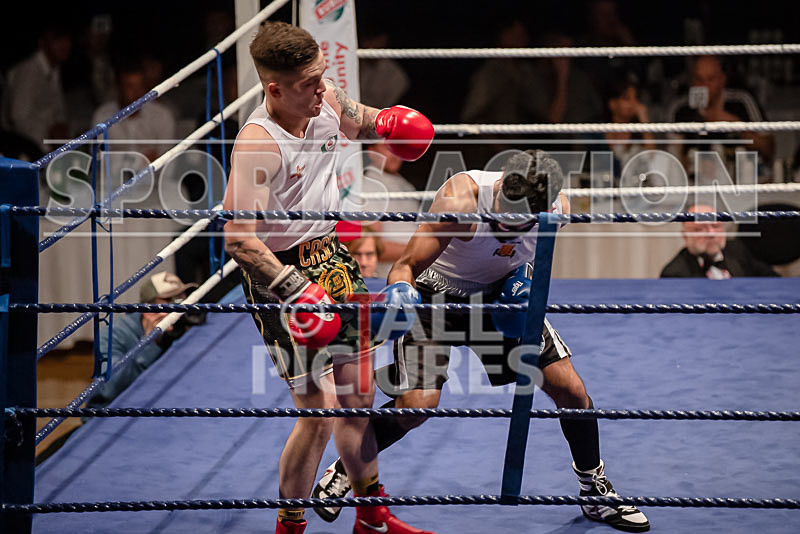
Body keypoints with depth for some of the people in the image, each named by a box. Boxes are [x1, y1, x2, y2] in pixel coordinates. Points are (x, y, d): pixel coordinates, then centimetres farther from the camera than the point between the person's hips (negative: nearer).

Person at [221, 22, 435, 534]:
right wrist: (294, 289, -35)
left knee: (359, 398, 17)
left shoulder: (328, 99, -5)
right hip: (284, 270, -8)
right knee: (319, 411, -8)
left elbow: (358, 121, 22)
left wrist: (385, 122, 0)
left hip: (333, 256, 8)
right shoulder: (257, 143, -26)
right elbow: (239, 239, -29)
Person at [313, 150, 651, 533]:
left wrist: (520, 278, -11)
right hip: (438, 293, -4)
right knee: (419, 403, -20)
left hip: (498, 295, 5)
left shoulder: (557, 209, -20)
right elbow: (407, 265, -33)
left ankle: (595, 490, 25)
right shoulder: (462, 199, -37)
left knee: (571, 392, 1)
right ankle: (344, 470, 6)